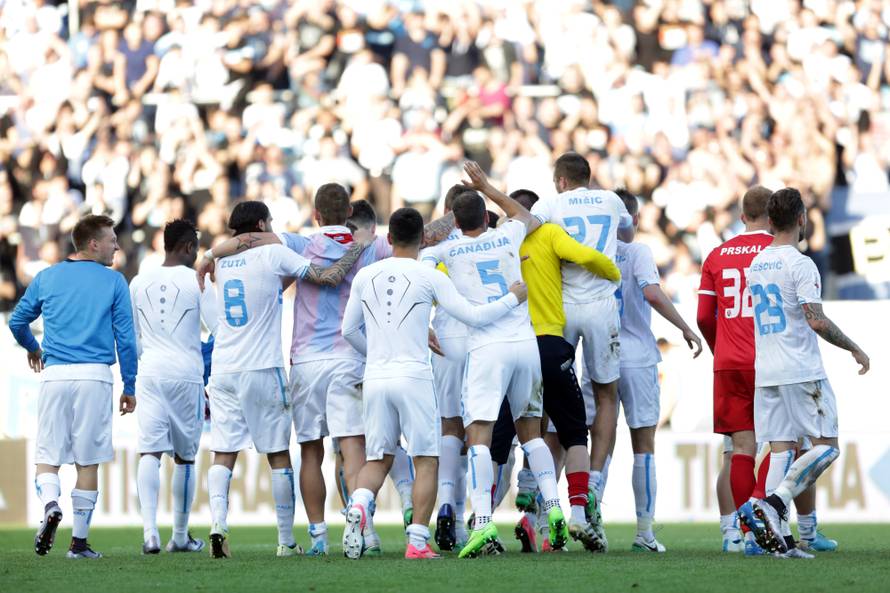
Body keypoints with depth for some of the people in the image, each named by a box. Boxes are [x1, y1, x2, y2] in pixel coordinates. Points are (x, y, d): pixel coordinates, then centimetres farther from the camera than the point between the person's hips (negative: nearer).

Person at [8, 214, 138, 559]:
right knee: (88, 461, 5)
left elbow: (17, 321, 18)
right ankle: (79, 541, 5)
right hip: (95, 376, -1)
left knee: (47, 455, 6)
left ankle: (50, 505, -24)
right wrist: (129, 388, 7)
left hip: (55, 375, 1)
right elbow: (126, 339, 0)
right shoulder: (114, 282, 3)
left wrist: (32, 348, 39)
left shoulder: (46, 278, 10)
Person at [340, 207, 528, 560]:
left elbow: (349, 330, 15)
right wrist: (513, 298, 12)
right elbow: (473, 316, -2)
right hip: (413, 377, -4)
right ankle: (417, 541, -5)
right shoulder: (429, 278, -3)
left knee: (378, 458, 12)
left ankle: (358, 506, -19)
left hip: (375, 376, 4)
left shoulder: (366, 276, 8)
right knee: (426, 461, 4)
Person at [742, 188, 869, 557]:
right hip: (801, 371, -7)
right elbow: (817, 321, -17)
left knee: (780, 449, 4)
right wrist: (854, 349, -7)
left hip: (765, 373, 7)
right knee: (826, 445, -1)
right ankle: (774, 503, -19)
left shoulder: (755, 265, 14)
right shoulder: (800, 264, -10)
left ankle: (780, 538, -4)